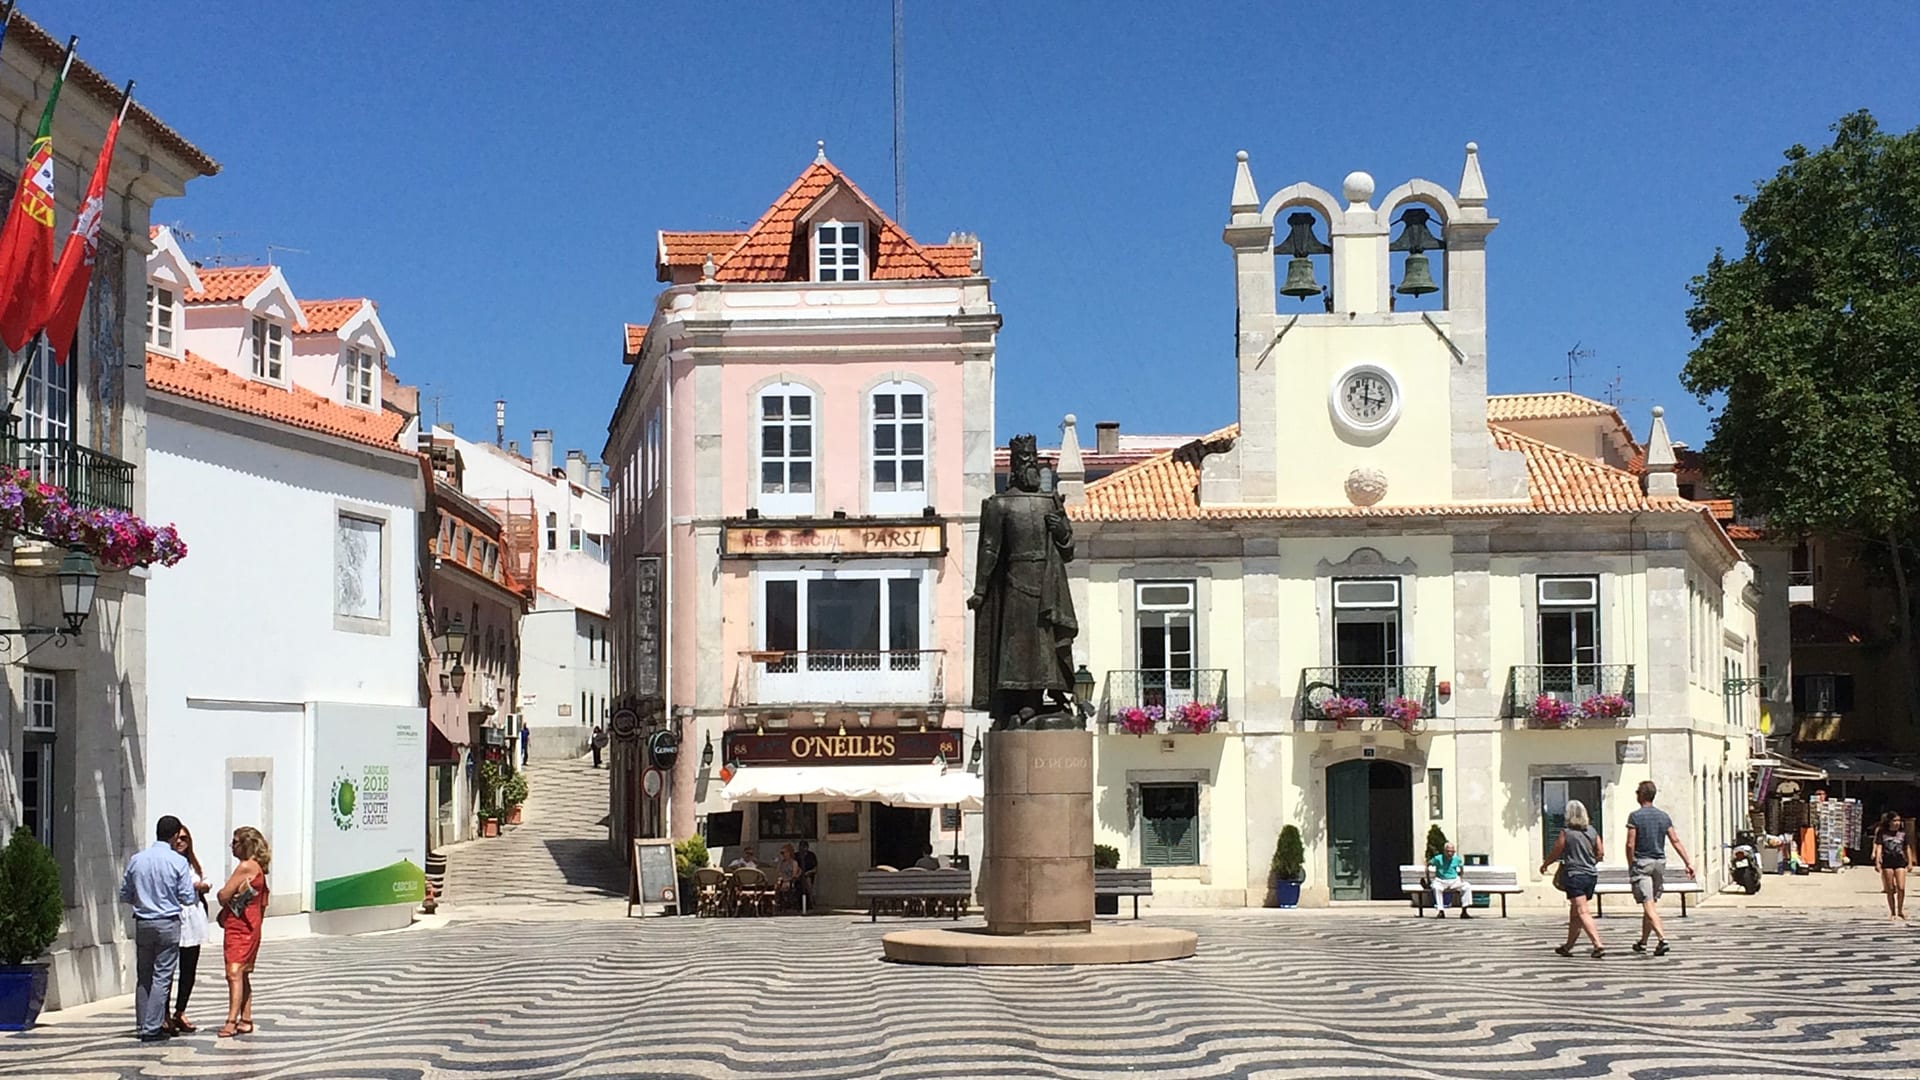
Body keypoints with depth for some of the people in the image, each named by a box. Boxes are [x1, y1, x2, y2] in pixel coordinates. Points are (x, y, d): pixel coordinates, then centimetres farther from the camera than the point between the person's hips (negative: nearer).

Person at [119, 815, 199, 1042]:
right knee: (162, 977, 0)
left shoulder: (136, 860, 2)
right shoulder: (178, 862, -9)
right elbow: (187, 898, -8)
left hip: (143, 923, 4)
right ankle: (152, 1028, -3)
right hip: (168, 924, -4)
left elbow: (124, 895, 8)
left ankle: (144, 1025, 15)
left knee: (143, 977, 12)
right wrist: (198, 890, 13)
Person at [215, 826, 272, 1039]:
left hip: (240, 926, -10)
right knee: (243, 974, 14)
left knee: (234, 972, -15)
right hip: (249, 927, 10)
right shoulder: (257, 867, 16)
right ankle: (245, 1020, 18)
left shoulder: (246, 867, -14)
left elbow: (224, 896, -14)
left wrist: (221, 893, 9)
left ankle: (232, 1021, -21)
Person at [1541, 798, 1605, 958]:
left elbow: (1555, 853, -2)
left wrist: (1544, 865, 17)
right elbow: (1600, 853, 6)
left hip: (1574, 875, -6)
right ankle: (1568, 947, 25)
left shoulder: (1566, 833, -10)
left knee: (1582, 913, -9)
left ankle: (1598, 945, -22)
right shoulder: (1592, 831, 4)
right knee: (1574, 913, 16)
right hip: (1591, 875, 6)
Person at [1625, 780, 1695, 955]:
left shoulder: (1635, 816, -9)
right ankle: (1642, 942, 24)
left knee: (1648, 905, -10)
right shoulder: (1664, 816, 7)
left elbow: (1630, 844, -12)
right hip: (1659, 862, 6)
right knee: (1652, 904, 14)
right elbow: (1676, 841, 2)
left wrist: (1631, 866, -1)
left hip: (1642, 863, -6)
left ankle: (1662, 939, -26)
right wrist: (1688, 862, 1)